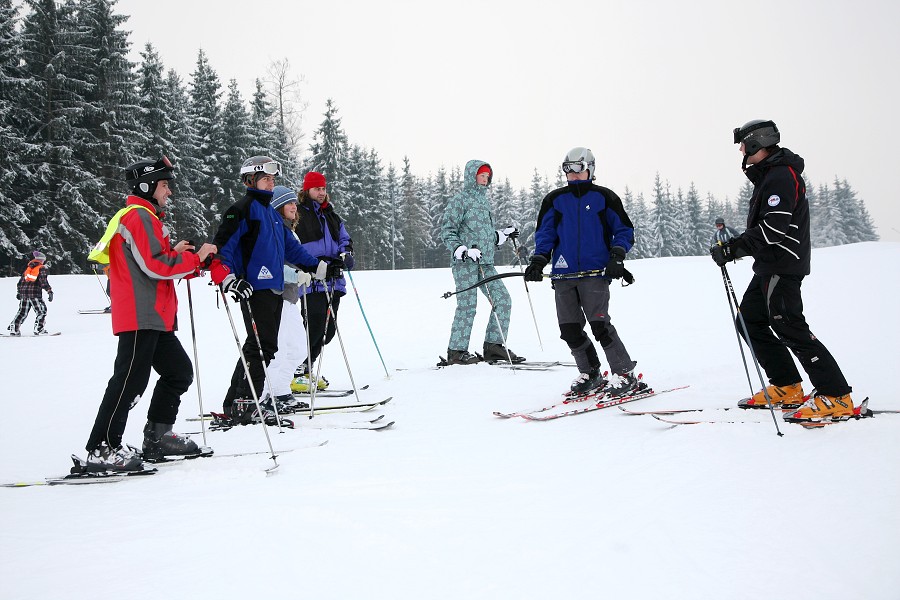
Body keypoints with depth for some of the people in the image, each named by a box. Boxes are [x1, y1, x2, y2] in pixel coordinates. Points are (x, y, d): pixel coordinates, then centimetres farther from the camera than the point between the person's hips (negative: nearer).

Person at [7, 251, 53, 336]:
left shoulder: (28, 268, 20)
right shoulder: (42, 268, 1)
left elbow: (20, 281, 22)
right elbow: (43, 281, -12)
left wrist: (18, 292, 32)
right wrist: (50, 291, -13)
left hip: (24, 292, 7)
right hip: (35, 293, -6)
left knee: (22, 311, 15)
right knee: (41, 311, 0)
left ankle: (13, 328, 11)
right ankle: (38, 329, -9)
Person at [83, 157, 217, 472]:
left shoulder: (144, 217, 24)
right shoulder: (139, 216, -9)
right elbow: (155, 266, -17)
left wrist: (174, 253, 12)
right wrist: (195, 257, -9)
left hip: (155, 317, 11)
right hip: (140, 316, -11)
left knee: (179, 372, 12)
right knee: (130, 381, -11)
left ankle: (157, 438, 19)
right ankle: (101, 449, -7)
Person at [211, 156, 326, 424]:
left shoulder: (272, 213, 22)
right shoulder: (242, 209, -5)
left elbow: (291, 247, 30)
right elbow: (221, 246, -13)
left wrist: (320, 267, 29)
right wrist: (228, 279, -25)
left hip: (274, 289, 9)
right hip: (254, 289, -9)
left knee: (259, 346, 10)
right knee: (263, 346, -12)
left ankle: (236, 402, 18)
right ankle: (245, 403, -5)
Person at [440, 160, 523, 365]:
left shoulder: (484, 201, 21)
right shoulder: (459, 200, -3)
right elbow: (447, 232, -9)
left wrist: (504, 234, 12)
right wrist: (462, 250, -20)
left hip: (486, 263, 8)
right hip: (464, 263, -8)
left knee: (503, 300, 2)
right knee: (467, 305, -9)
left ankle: (493, 345, 9)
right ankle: (456, 351, 0)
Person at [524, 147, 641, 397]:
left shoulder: (604, 197, 6)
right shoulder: (555, 200, 14)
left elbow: (624, 230, 9)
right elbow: (544, 233, 16)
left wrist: (617, 256, -7)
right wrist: (538, 261, 0)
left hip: (595, 271, -4)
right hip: (564, 273, 4)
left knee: (599, 324, -14)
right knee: (569, 329, 2)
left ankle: (625, 375, -3)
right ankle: (590, 374, 19)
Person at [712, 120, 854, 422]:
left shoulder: (781, 175, -14)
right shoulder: (769, 175, 19)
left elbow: (773, 227, -24)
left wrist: (733, 248, -22)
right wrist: (734, 247, 13)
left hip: (782, 267, -11)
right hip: (769, 267, 11)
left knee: (789, 328, -12)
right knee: (750, 321, 12)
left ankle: (837, 398, -8)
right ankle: (787, 388, 16)